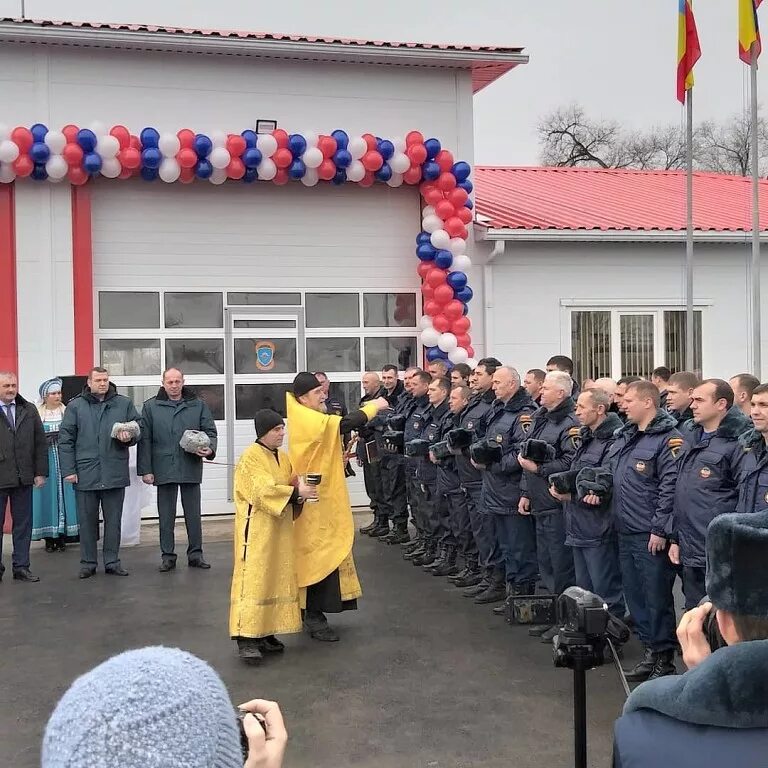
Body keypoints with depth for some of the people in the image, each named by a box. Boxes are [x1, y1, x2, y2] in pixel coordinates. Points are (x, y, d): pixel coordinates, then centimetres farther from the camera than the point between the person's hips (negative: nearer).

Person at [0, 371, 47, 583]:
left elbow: (41, 443, 9)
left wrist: (41, 472, 3)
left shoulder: (29, 410, 9)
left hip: (23, 478, 3)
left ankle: (21, 567, 16)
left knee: (23, 524, 8)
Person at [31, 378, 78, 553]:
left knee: (63, 494, 1)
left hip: (64, 461, 1)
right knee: (47, 495, 1)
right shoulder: (37, 413, 3)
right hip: (45, 461, 0)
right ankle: (49, 537, 8)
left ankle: (62, 537, 8)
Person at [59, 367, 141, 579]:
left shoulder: (124, 404, 6)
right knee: (87, 521, 7)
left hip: (115, 472, 1)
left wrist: (129, 437, -12)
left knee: (113, 520, 8)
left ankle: (112, 562, 18)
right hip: (85, 474, -1)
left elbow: (137, 430, 12)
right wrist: (69, 470, -7)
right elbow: (65, 439, 1)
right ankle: (88, 563, 17)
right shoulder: (75, 406, 3)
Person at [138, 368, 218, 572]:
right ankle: (167, 556, 16)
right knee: (166, 516, 7)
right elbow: (144, 440, 2)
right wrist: (145, 469, -3)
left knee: (193, 514, 8)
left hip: (191, 469, 1)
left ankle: (195, 554, 19)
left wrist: (210, 448, -12)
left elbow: (210, 431, 9)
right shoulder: (151, 407, 3)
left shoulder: (198, 405, 6)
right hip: (164, 469, -1)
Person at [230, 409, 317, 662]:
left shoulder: (282, 458, 13)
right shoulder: (251, 456, -11)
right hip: (256, 530, -8)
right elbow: (264, 490, -21)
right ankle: (245, 638, -8)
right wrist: (297, 493, -24)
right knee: (253, 579, -9)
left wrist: (300, 492, -6)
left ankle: (265, 633, 16)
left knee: (277, 579, 9)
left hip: (280, 529, 8)